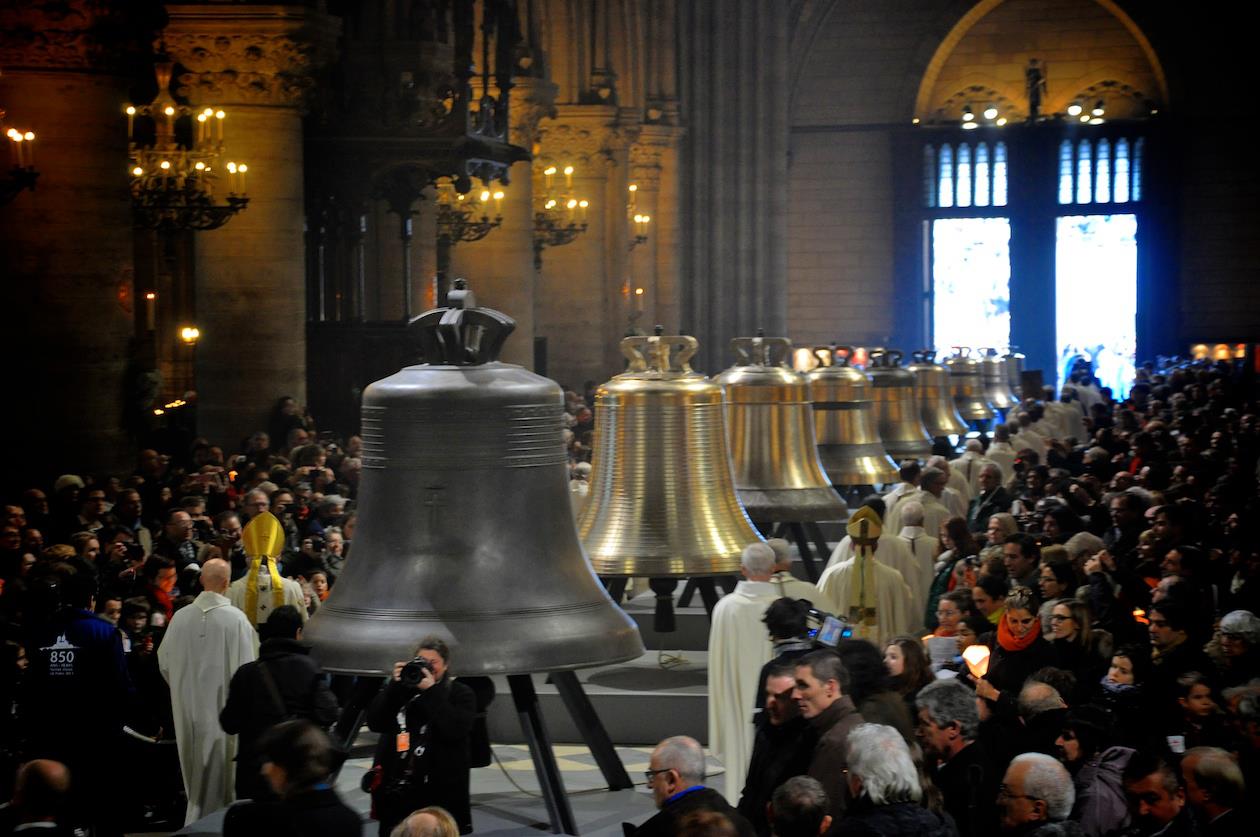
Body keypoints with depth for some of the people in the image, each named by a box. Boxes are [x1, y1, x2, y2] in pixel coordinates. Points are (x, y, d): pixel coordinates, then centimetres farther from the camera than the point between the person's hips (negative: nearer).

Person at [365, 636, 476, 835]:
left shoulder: (460, 694, 4)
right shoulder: (401, 688, 13)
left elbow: (456, 730, -14)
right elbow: (375, 723, 1)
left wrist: (431, 692, -15)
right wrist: (394, 685, -7)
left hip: (440, 791, -3)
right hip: (395, 789, 3)